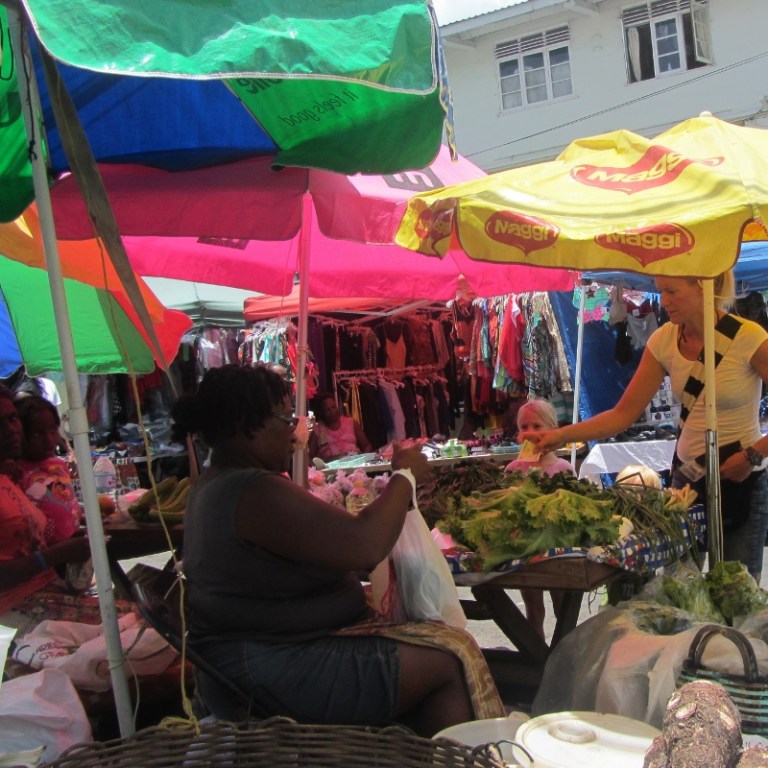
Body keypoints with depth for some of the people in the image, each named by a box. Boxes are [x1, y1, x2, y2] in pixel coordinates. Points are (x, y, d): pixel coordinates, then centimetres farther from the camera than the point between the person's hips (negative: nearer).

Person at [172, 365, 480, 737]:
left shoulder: (215, 484, 10)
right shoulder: (255, 492, -23)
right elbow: (366, 546, -27)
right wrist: (405, 476, -11)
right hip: (276, 675, -11)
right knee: (448, 663, -6)